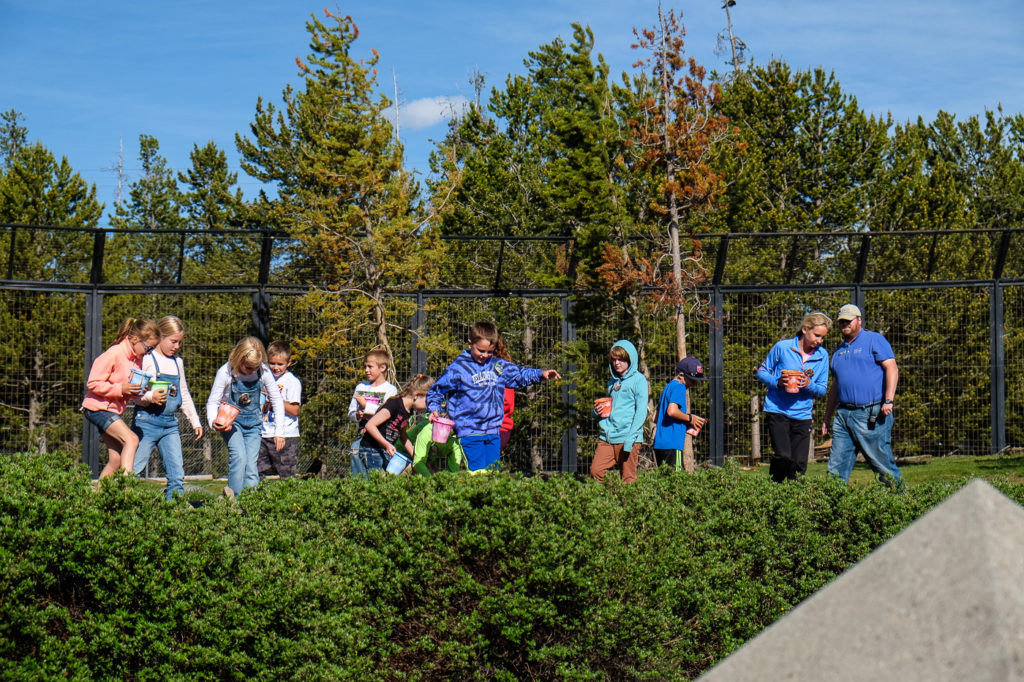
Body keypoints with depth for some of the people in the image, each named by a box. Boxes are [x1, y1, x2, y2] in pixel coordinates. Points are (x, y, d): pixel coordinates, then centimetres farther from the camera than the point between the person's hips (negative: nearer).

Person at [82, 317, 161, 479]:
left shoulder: (137, 358, 8)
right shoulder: (114, 354, -18)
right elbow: (93, 383, -19)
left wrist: (138, 391, -3)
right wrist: (121, 389, -27)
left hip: (114, 410, 9)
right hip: (98, 408, -9)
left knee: (116, 459, 3)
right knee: (131, 440, -23)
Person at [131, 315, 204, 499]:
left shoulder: (177, 362, 16)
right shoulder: (147, 359, -4)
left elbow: (184, 394, 25)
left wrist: (195, 421, 21)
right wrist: (150, 397, -27)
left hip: (170, 424, 6)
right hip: (147, 422, -6)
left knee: (177, 474, -1)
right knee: (134, 470, -7)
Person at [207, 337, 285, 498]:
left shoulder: (264, 371, -11)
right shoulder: (226, 373, -18)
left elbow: (277, 400, 0)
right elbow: (213, 401, -9)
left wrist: (279, 431, -1)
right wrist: (213, 421, -30)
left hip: (253, 423, 2)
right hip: (231, 421, -2)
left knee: (251, 463, -6)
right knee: (239, 457, -24)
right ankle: (233, 499, -18)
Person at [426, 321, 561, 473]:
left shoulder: (498, 365, 11)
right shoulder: (457, 368, -3)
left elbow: (519, 374, 25)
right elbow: (436, 391, 4)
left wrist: (541, 374, 12)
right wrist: (434, 409, -12)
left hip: (493, 431, 5)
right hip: (470, 432, -5)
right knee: (478, 472, -12)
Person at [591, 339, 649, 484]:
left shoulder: (638, 380, -1)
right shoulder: (613, 381, 20)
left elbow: (641, 410, -8)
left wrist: (631, 436, -17)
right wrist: (599, 411, 7)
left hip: (627, 436, -6)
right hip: (608, 436, 6)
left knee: (628, 480, -5)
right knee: (595, 470, -5)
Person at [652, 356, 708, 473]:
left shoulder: (667, 387, 22)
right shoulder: (678, 387, -7)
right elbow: (672, 411, -23)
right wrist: (690, 418, -8)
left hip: (659, 444, 9)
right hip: (672, 445, -9)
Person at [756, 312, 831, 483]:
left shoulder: (822, 355, 7)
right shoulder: (782, 347, -3)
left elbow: (822, 389, 10)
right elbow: (761, 372, 5)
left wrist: (809, 385, -12)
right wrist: (777, 382, -15)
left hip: (802, 415, 4)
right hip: (777, 410, -3)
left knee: (799, 464, 0)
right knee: (784, 456, -17)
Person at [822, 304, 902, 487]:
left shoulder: (874, 340, 2)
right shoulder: (839, 351, 22)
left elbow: (892, 369, -8)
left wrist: (888, 400, -20)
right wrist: (827, 419, 24)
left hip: (871, 415, -7)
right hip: (843, 415, 7)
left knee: (882, 463, -3)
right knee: (836, 469, 2)